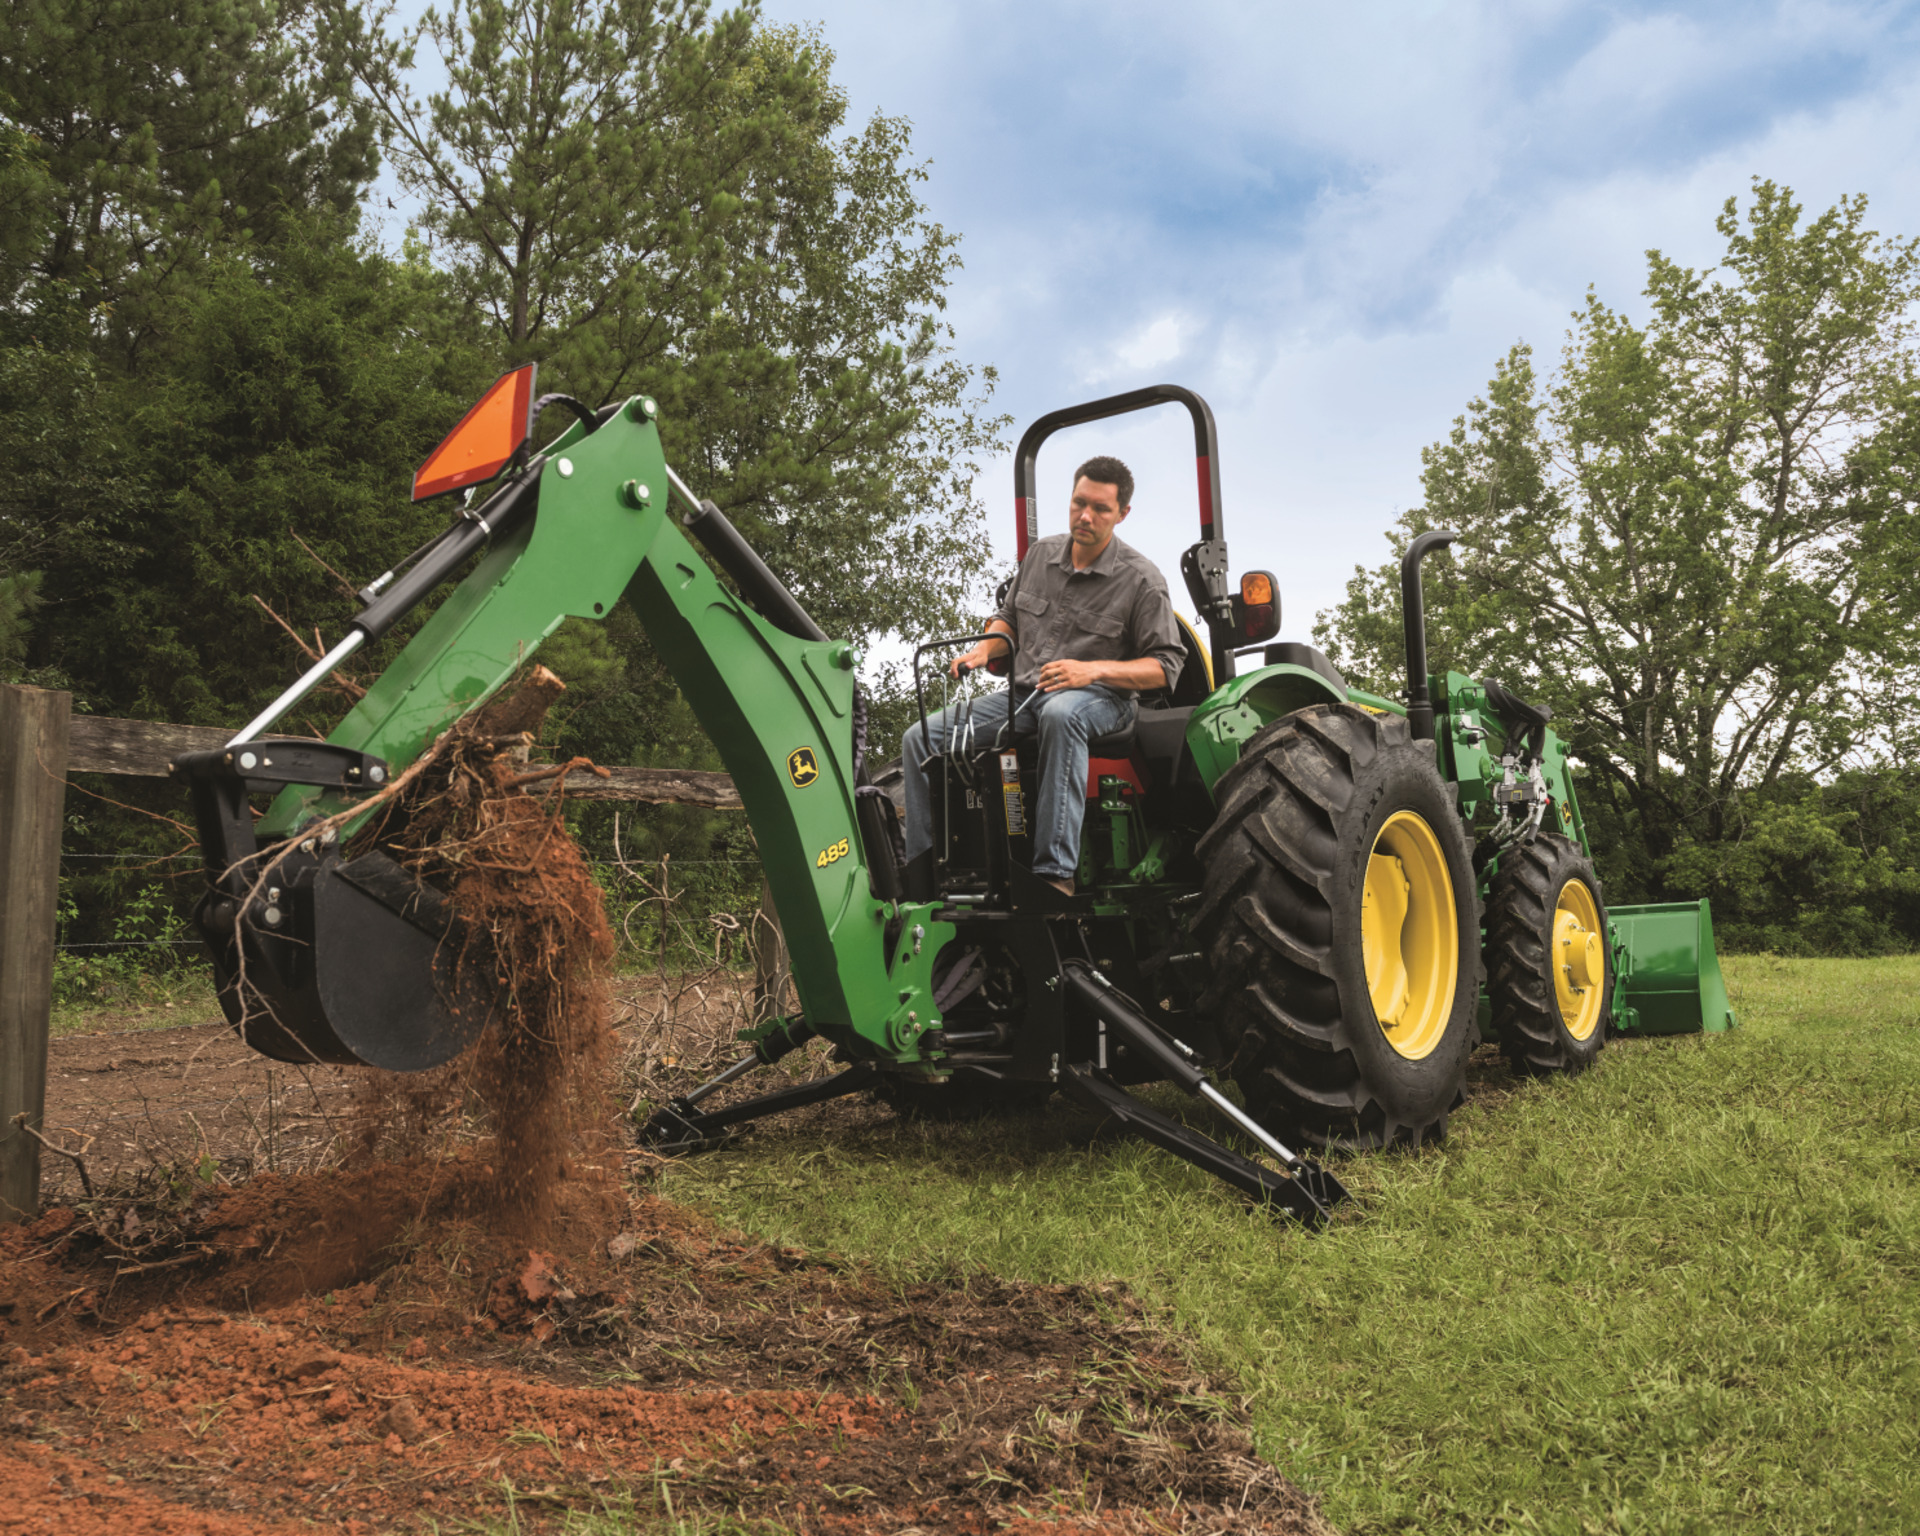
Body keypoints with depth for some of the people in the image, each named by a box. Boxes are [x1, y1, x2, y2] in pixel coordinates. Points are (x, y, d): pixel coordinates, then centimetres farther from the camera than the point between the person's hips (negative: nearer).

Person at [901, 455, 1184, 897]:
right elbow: (1008, 618, 25)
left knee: (1060, 714, -44)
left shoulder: (1142, 579, -4)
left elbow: (1165, 667, -6)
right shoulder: (1041, 553, 12)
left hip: (1098, 697, -5)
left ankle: (1055, 873, -45)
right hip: (1022, 693, 6)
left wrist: (1094, 669, -21)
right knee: (921, 737, -12)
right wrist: (984, 648, 2)